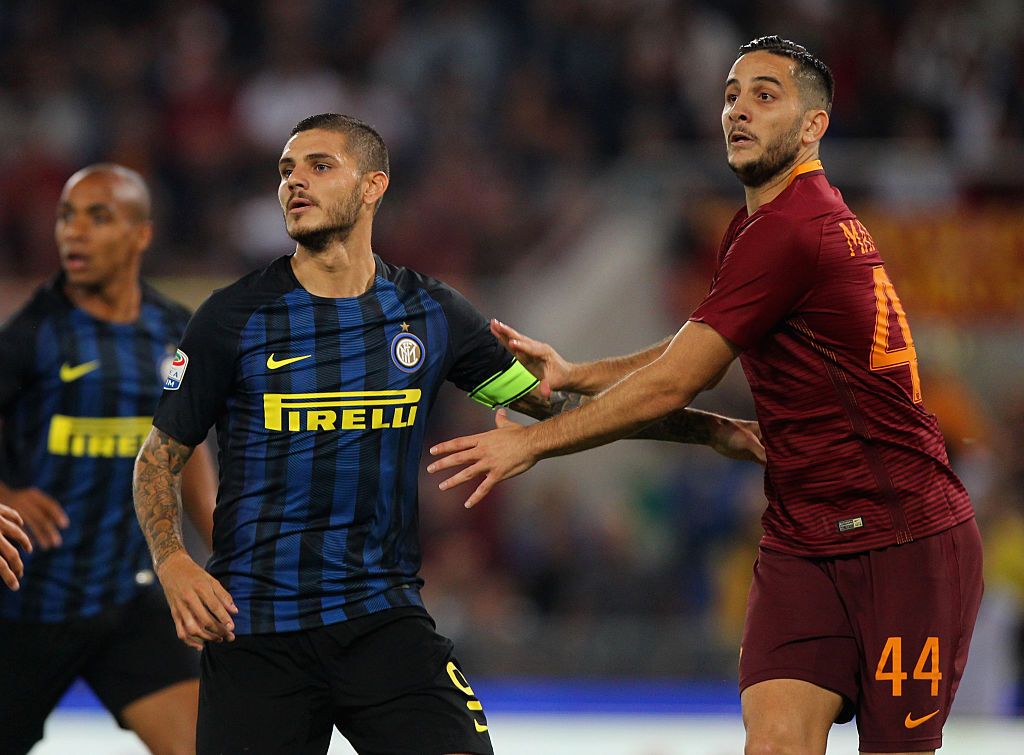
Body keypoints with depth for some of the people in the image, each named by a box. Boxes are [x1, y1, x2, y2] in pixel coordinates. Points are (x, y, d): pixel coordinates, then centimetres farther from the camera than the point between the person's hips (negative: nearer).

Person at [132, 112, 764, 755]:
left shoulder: (429, 314, 6)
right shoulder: (234, 318, -1)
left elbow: (556, 401, 13)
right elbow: (161, 454, 6)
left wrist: (712, 430, 8)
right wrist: (174, 564, -12)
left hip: (385, 620, 1)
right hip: (254, 626, -1)